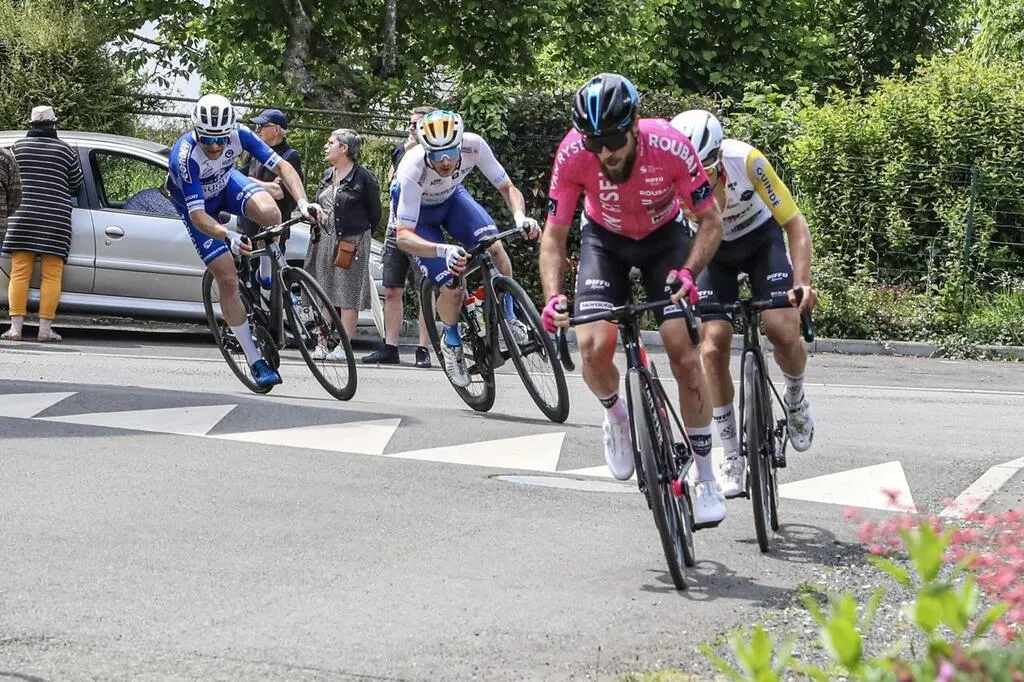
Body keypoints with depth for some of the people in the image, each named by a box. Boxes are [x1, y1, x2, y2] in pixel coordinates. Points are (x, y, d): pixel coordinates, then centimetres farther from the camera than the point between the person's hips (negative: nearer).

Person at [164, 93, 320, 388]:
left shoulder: (239, 134, -30)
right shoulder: (186, 155, -39)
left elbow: (281, 166, -27)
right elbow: (198, 215, -42)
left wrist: (302, 202, -43)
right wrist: (229, 237, -59)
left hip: (226, 183, 3)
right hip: (195, 204, -3)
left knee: (269, 211, -32)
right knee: (227, 278, -12)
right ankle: (255, 361, -1)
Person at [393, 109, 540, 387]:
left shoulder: (474, 145, -33)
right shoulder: (413, 169, -41)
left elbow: (508, 188, -20)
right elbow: (403, 237, -42)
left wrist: (520, 216, -42)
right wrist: (444, 251, -59)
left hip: (451, 197, 3)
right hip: (417, 209, -3)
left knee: (493, 246, -25)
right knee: (452, 289, -15)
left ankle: (508, 317, -2)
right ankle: (452, 344, 15)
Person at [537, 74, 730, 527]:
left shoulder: (670, 146, -32)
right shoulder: (572, 154, -30)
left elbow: (711, 221, -19)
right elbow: (554, 236, -19)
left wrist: (688, 272, -36)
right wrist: (552, 296, -35)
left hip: (664, 236, -1)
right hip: (604, 239, 1)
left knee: (684, 349, -13)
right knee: (593, 345, -21)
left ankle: (707, 479, 0)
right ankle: (617, 415, 14)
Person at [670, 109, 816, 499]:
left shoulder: (747, 161, -34)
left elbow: (794, 223, -26)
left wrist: (802, 282, -37)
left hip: (762, 239, -1)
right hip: (712, 249, 1)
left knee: (782, 330, -20)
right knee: (712, 347, -13)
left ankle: (795, 399, 14)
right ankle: (733, 460, -1)